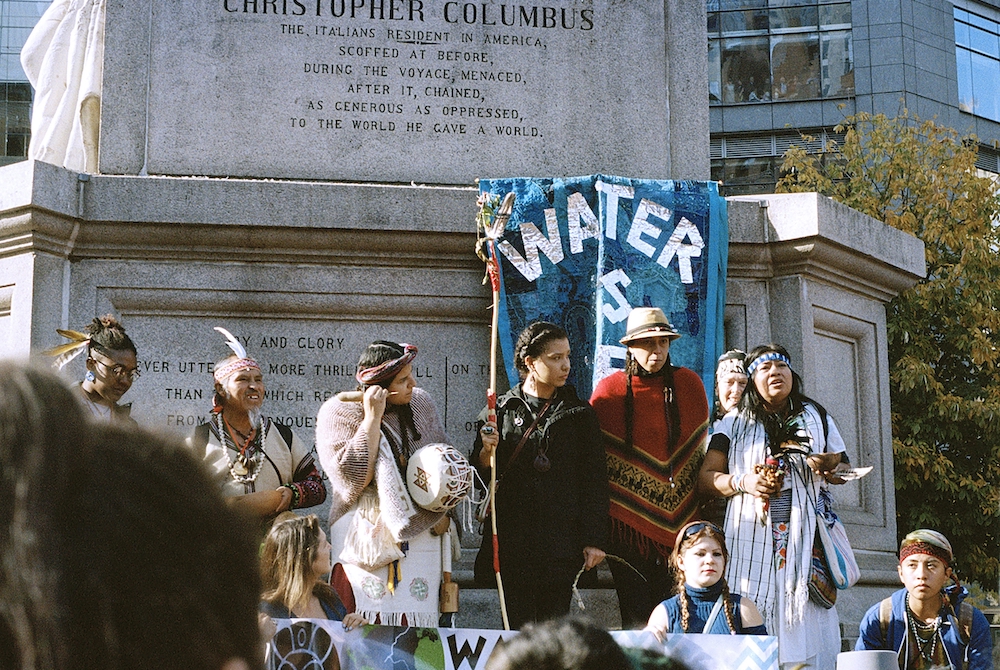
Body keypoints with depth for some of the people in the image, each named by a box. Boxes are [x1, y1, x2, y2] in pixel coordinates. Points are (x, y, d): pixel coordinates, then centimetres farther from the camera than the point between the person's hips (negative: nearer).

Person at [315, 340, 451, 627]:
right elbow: (351, 477, -17)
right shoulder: (338, 412, -5)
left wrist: (443, 510, 3)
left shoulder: (421, 403, 8)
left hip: (420, 536, 4)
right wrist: (372, 418, -17)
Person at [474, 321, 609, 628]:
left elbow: (595, 481, 7)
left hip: (562, 542, 0)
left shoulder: (579, 414, 8)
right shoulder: (501, 410, 6)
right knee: (519, 628, 2)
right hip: (512, 541, 0)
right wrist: (487, 452, -15)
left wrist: (594, 540, 1)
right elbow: (479, 476, 8)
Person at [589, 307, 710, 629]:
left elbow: (702, 449, 12)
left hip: (680, 518, 1)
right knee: (636, 617, 1)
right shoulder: (609, 390, 0)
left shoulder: (689, 384, 3)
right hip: (628, 519, -1)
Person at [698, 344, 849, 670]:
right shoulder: (735, 424, 15)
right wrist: (742, 483, -8)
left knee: (807, 622, -10)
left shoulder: (817, 417, 20)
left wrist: (827, 466, -3)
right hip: (753, 537, -1)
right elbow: (706, 478, 10)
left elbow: (841, 466, 20)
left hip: (805, 536, 1)